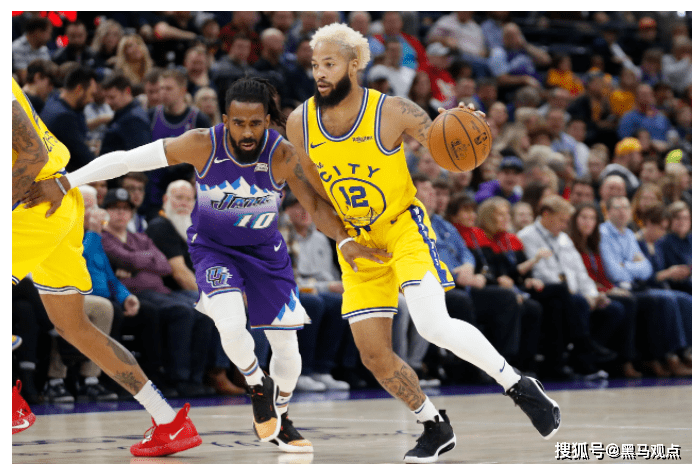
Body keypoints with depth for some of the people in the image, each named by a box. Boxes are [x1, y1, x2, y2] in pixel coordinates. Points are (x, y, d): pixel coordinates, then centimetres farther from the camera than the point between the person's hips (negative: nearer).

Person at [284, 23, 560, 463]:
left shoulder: (392, 112, -18)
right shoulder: (301, 123, -7)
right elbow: (310, 192, 6)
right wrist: (342, 240, -5)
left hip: (404, 228, -5)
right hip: (357, 243, 5)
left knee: (433, 325, -25)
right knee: (374, 355, 0)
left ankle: (520, 388, -7)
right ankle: (436, 427, 22)